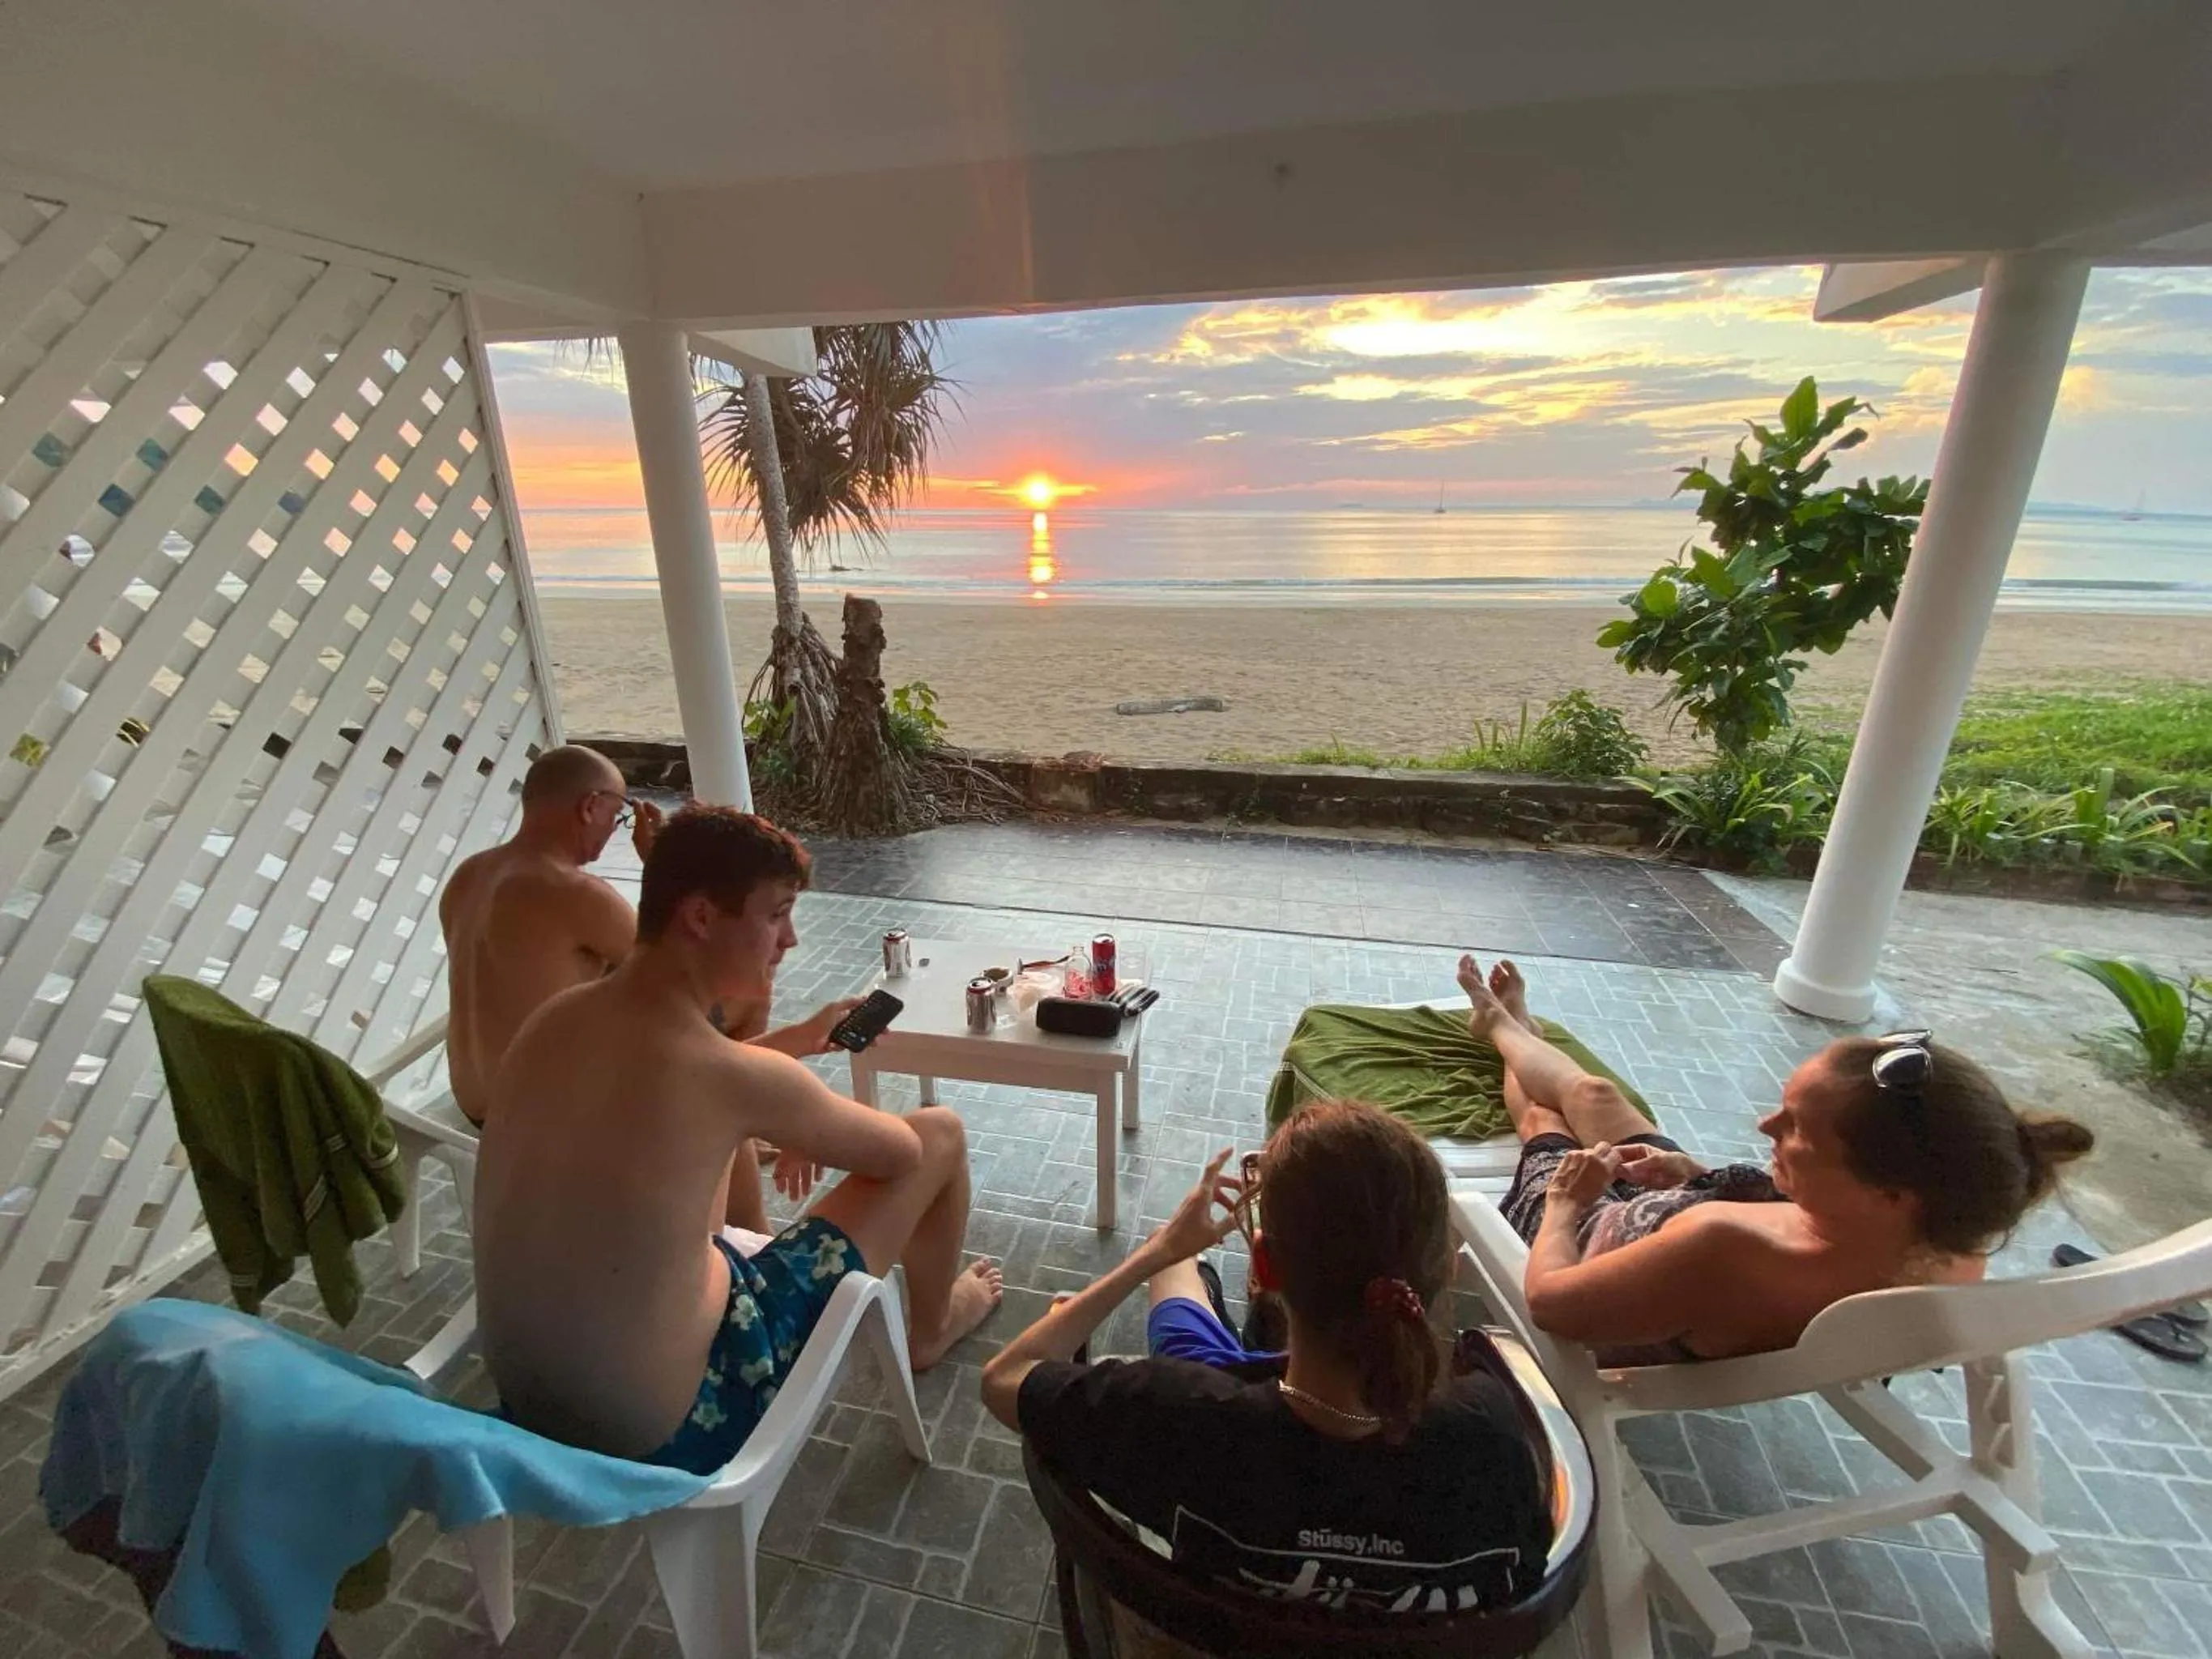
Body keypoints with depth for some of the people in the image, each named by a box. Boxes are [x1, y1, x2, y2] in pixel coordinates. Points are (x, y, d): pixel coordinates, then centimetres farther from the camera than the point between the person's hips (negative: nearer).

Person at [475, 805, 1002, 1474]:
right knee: (940, 1134, -1)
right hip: (674, 1434, -7)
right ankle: (931, 1327, 30)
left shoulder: (552, 1018, -6)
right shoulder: (737, 1077, -27)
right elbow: (901, 1151, -8)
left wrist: (800, 1041, 14)